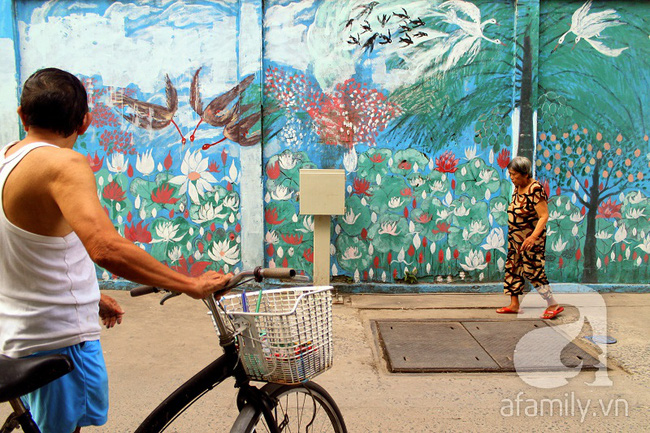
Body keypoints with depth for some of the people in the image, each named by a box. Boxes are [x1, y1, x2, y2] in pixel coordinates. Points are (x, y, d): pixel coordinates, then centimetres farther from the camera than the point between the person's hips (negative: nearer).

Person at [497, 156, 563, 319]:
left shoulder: (535, 189, -20)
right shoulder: (518, 187, 5)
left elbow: (544, 216, -25)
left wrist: (533, 236, -34)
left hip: (531, 239, -9)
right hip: (515, 238, 9)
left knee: (532, 271, -4)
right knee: (513, 268, 10)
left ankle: (554, 305, 9)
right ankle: (514, 305, 20)